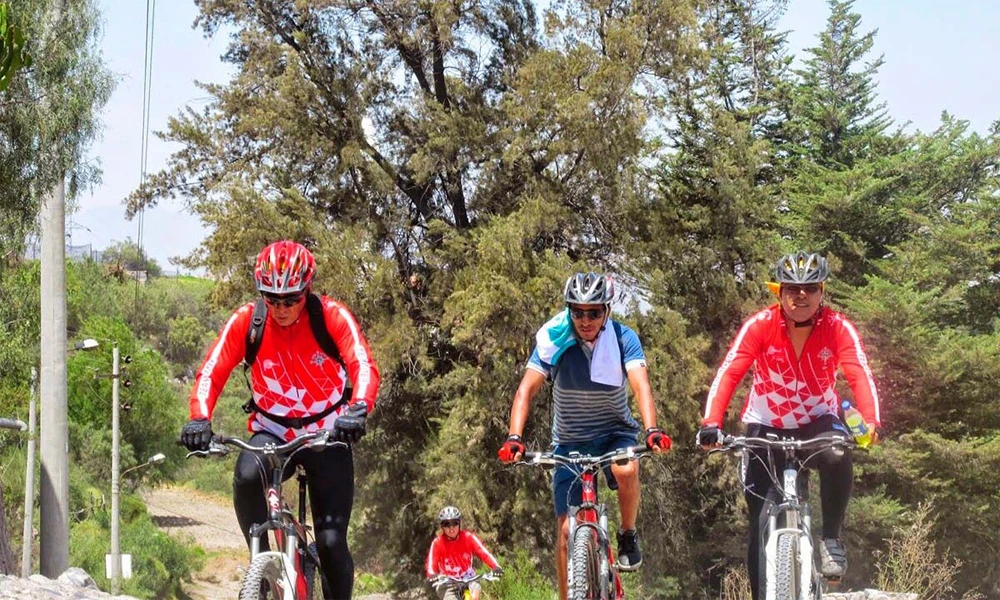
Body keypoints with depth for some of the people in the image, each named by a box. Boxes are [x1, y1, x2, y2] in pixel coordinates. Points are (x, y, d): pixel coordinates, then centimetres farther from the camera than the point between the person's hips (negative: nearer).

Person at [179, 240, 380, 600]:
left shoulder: (332, 317, -16)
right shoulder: (246, 321, -12)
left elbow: (364, 367, -27)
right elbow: (211, 372, -19)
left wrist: (358, 410, -48)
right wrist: (200, 419, -38)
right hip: (272, 432, 1)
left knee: (331, 542, -11)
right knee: (247, 476, -34)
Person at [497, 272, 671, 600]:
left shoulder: (623, 338, -15)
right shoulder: (553, 340, -14)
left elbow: (641, 385, -28)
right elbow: (526, 390, -21)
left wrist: (652, 430, -46)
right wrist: (514, 438, -37)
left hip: (614, 432, -1)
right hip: (570, 441, 1)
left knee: (626, 470, -34)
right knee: (567, 529, -6)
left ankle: (628, 536, -7)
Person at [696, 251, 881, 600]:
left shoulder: (838, 328, -16)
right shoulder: (760, 325, -18)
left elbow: (860, 375, -28)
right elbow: (728, 374, -27)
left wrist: (870, 422, -47)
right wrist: (711, 423, -43)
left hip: (817, 423, 0)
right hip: (766, 427, 0)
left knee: (837, 457, -35)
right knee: (763, 524, -6)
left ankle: (831, 539, -15)